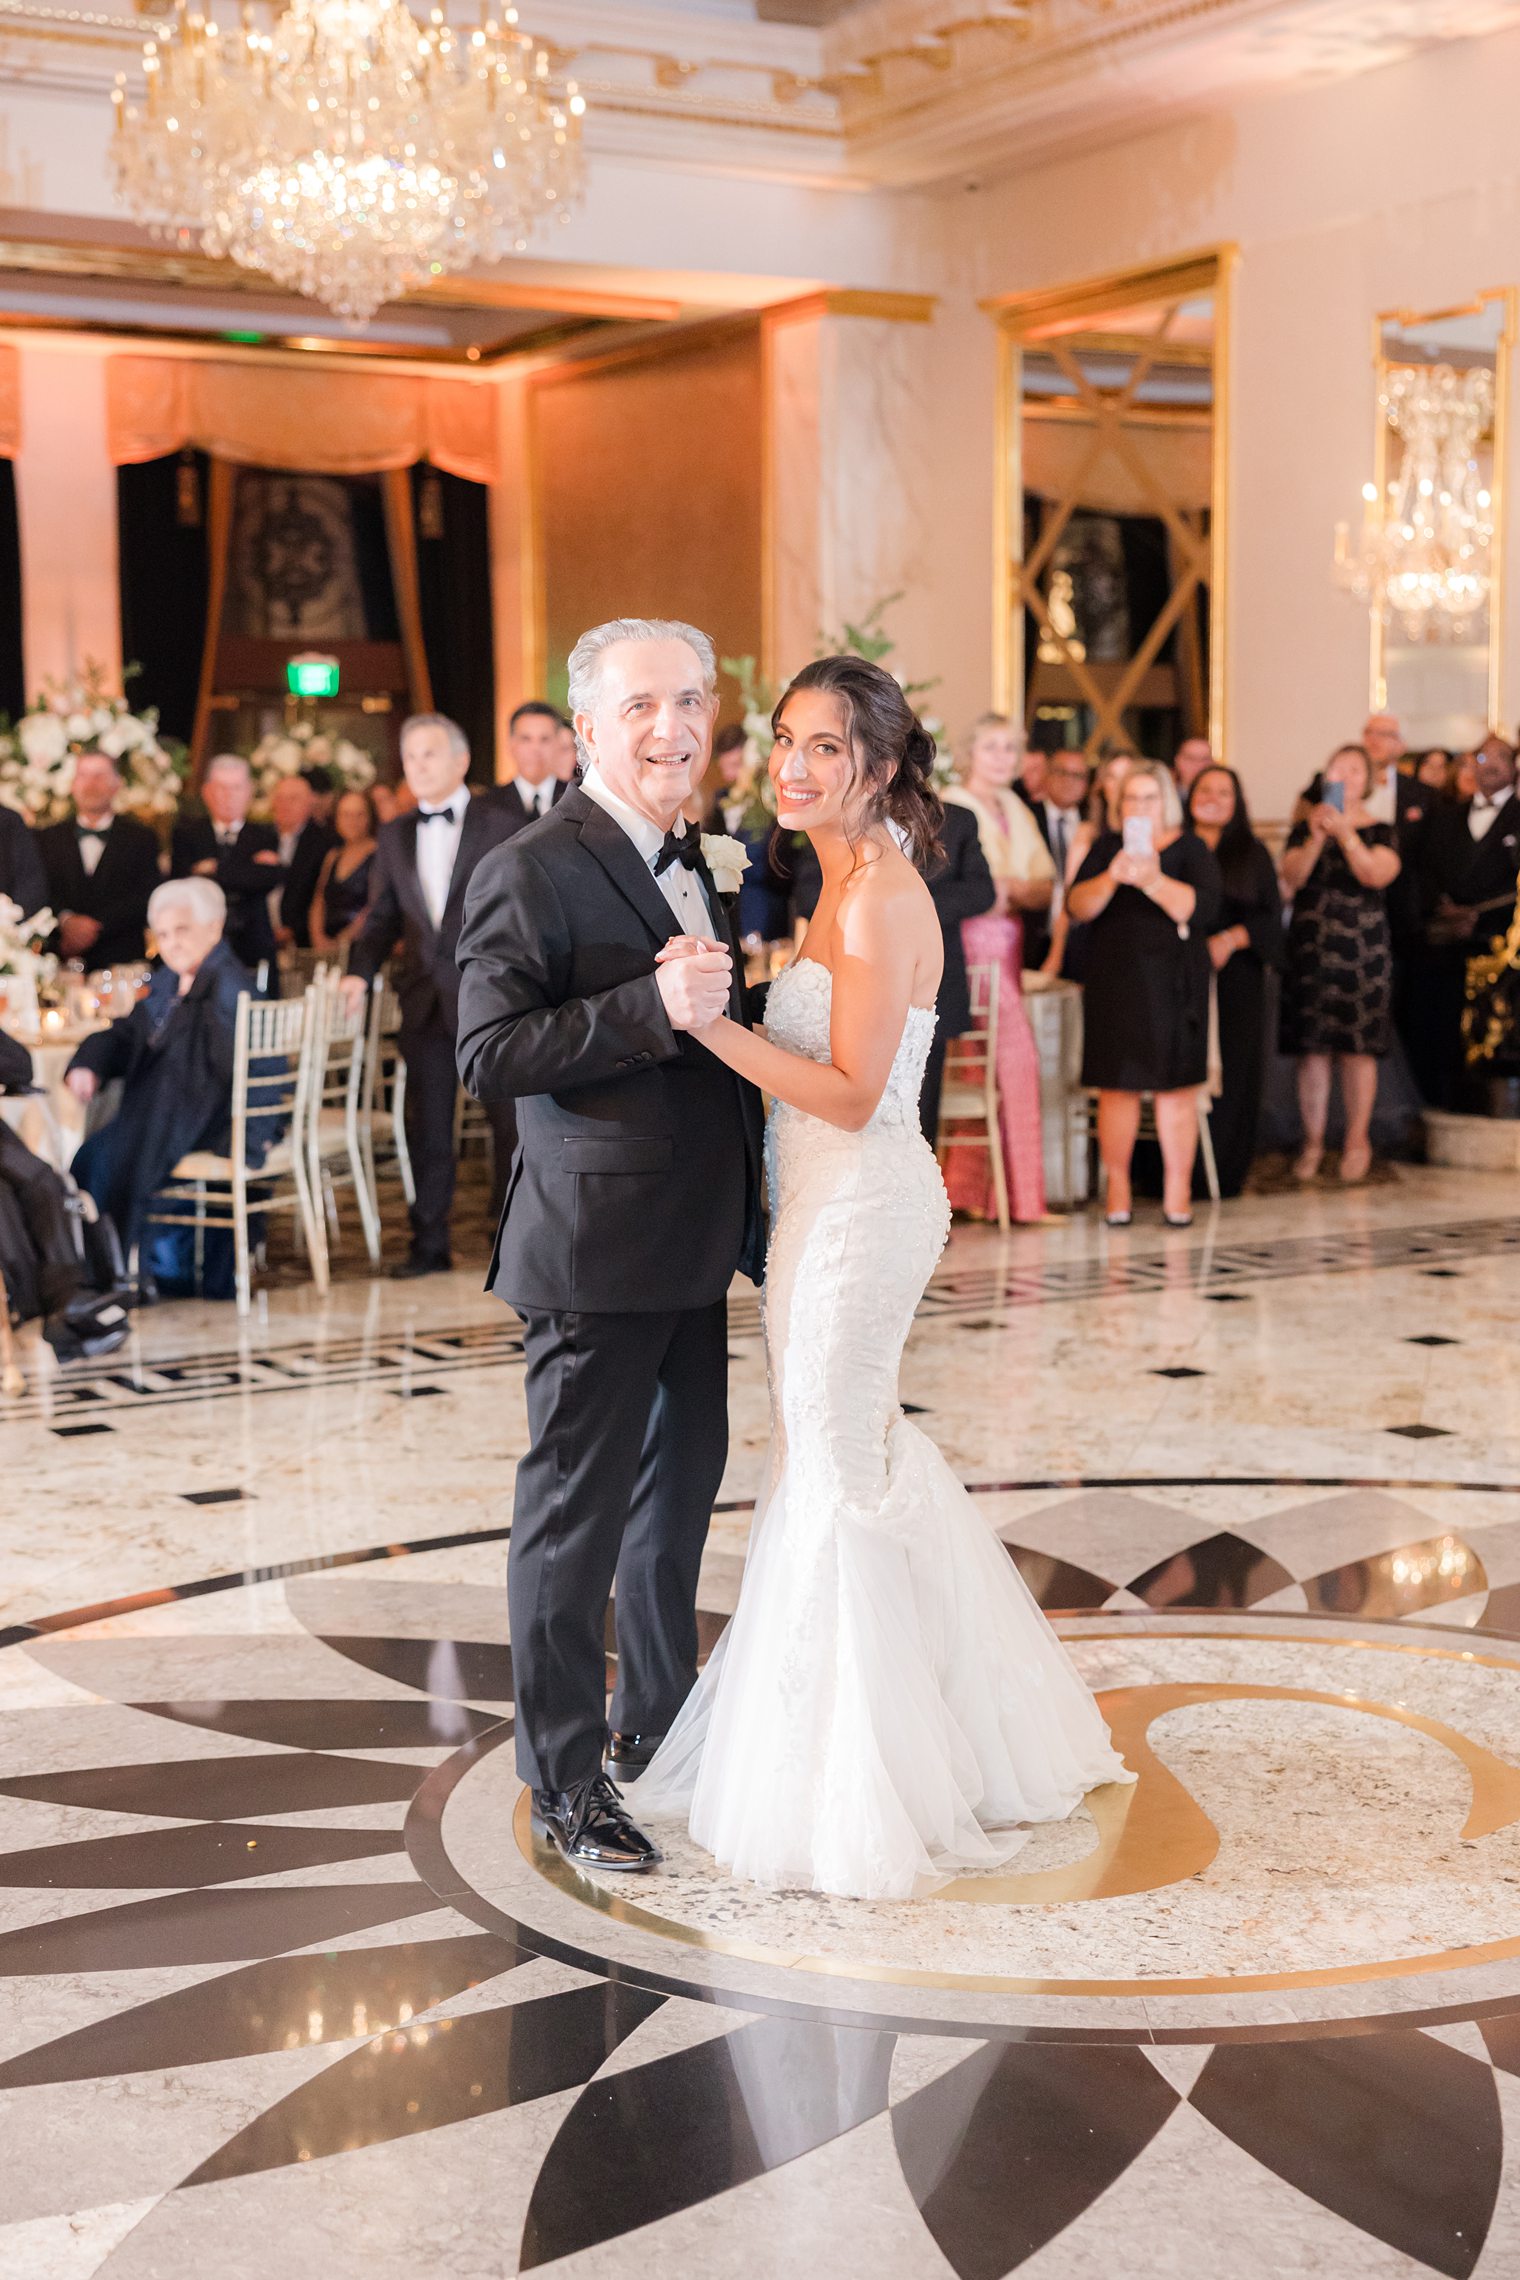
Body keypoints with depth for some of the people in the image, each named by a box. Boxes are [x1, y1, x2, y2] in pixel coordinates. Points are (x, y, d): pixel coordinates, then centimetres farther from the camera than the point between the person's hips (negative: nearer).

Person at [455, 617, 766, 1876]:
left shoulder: (699, 860, 13)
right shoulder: (531, 875, -15)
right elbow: (489, 1056, -23)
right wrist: (654, 1007, -29)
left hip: (697, 1248, 9)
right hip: (596, 1250, -9)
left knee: (680, 1490, 20)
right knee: (575, 1516, 1)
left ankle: (658, 1723, 38)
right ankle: (566, 1780, 14)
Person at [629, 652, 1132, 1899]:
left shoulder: (883, 895, -18)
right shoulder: (846, 886, 12)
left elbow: (850, 1091, -21)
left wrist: (712, 1022, -25)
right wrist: (721, 991, 5)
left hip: (862, 1207, -10)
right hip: (827, 1200, 10)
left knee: (835, 1466, 0)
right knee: (852, 1451, 19)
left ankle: (850, 1792, 14)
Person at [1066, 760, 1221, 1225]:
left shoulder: (1190, 849, 4)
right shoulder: (1106, 847, 9)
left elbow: (1202, 908, -11)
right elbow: (1077, 907, -2)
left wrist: (1154, 881, -25)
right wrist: (1111, 878, -21)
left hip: (1172, 984, -1)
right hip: (1115, 983, 1)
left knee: (1177, 1087, -2)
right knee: (1116, 1086, 0)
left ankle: (1177, 1191, 4)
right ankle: (1118, 1189, 8)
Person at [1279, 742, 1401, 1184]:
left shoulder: (1380, 831, 5)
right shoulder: (1304, 828, 11)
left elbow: (1378, 875, -13)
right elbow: (1292, 877, -4)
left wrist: (1345, 833, -22)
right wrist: (1316, 839, -18)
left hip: (1362, 948, -2)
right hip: (1310, 945, 2)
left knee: (1358, 1048, -3)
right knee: (1312, 1049, 0)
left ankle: (1358, 1140, 7)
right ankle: (1313, 1142, 8)